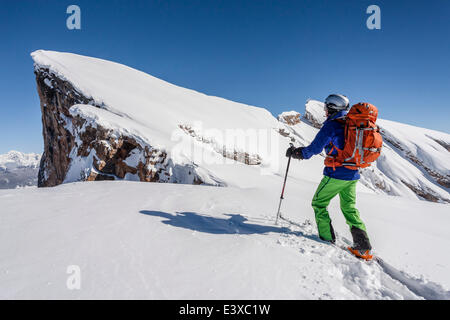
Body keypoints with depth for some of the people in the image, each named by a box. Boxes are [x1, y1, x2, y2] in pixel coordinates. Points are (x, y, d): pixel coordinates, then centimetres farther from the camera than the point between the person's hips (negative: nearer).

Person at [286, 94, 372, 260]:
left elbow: (314, 148, -14)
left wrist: (294, 152, 1)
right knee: (349, 208, 18)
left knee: (319, 203, 10)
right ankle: (363, 246, 12)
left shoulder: (331, 125, -12)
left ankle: (328, 241, 11)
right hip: (353, 175, 8)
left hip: (336, 175, -7)